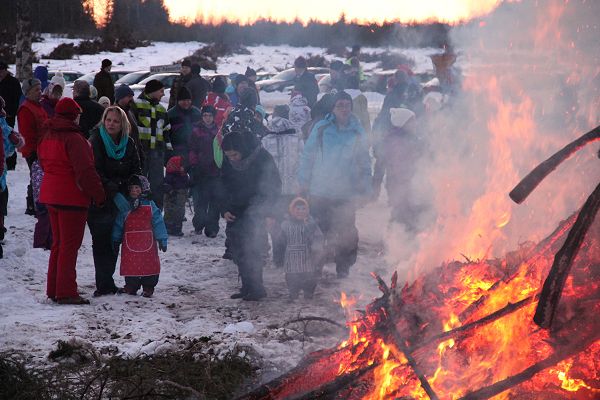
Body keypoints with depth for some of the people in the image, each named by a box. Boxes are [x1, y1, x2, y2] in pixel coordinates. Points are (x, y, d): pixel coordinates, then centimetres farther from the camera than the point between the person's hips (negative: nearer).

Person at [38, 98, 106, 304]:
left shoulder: (47, 138, 10)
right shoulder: (73, 138, -19)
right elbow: (85, 170, -23)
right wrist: (99, 195, -14)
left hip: (51, 195, 9)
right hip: (72, 198, -9)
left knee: (59, 243, 18)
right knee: (70, 245, -3)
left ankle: (54, 289, 22)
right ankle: (66, 292, -2)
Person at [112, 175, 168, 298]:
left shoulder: (150, 206, 1)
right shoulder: (125, 207, 7)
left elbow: (158, 223, 1)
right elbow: (118, 225, 11)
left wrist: (162, 239, -2)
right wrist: (116, 241, 9)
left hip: (147, 241, -2)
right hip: (129, 244, 2)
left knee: (149, 264, 0)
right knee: (130, 265, 4)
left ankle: (148, 287, 11)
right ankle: (131, 286, 17)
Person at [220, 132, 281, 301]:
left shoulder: (262, 158, -13)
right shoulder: (228, 163, 1)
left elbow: (274, 186, -7)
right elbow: (225, 187, 14)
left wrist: (268, 212, -12)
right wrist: (225, 210, 3)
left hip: (255, 212, -5)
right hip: (236, 212, 6)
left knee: (253, 250, -14)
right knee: (237, 250, 1)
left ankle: (256, 288, -8)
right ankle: (247, 287, 8)